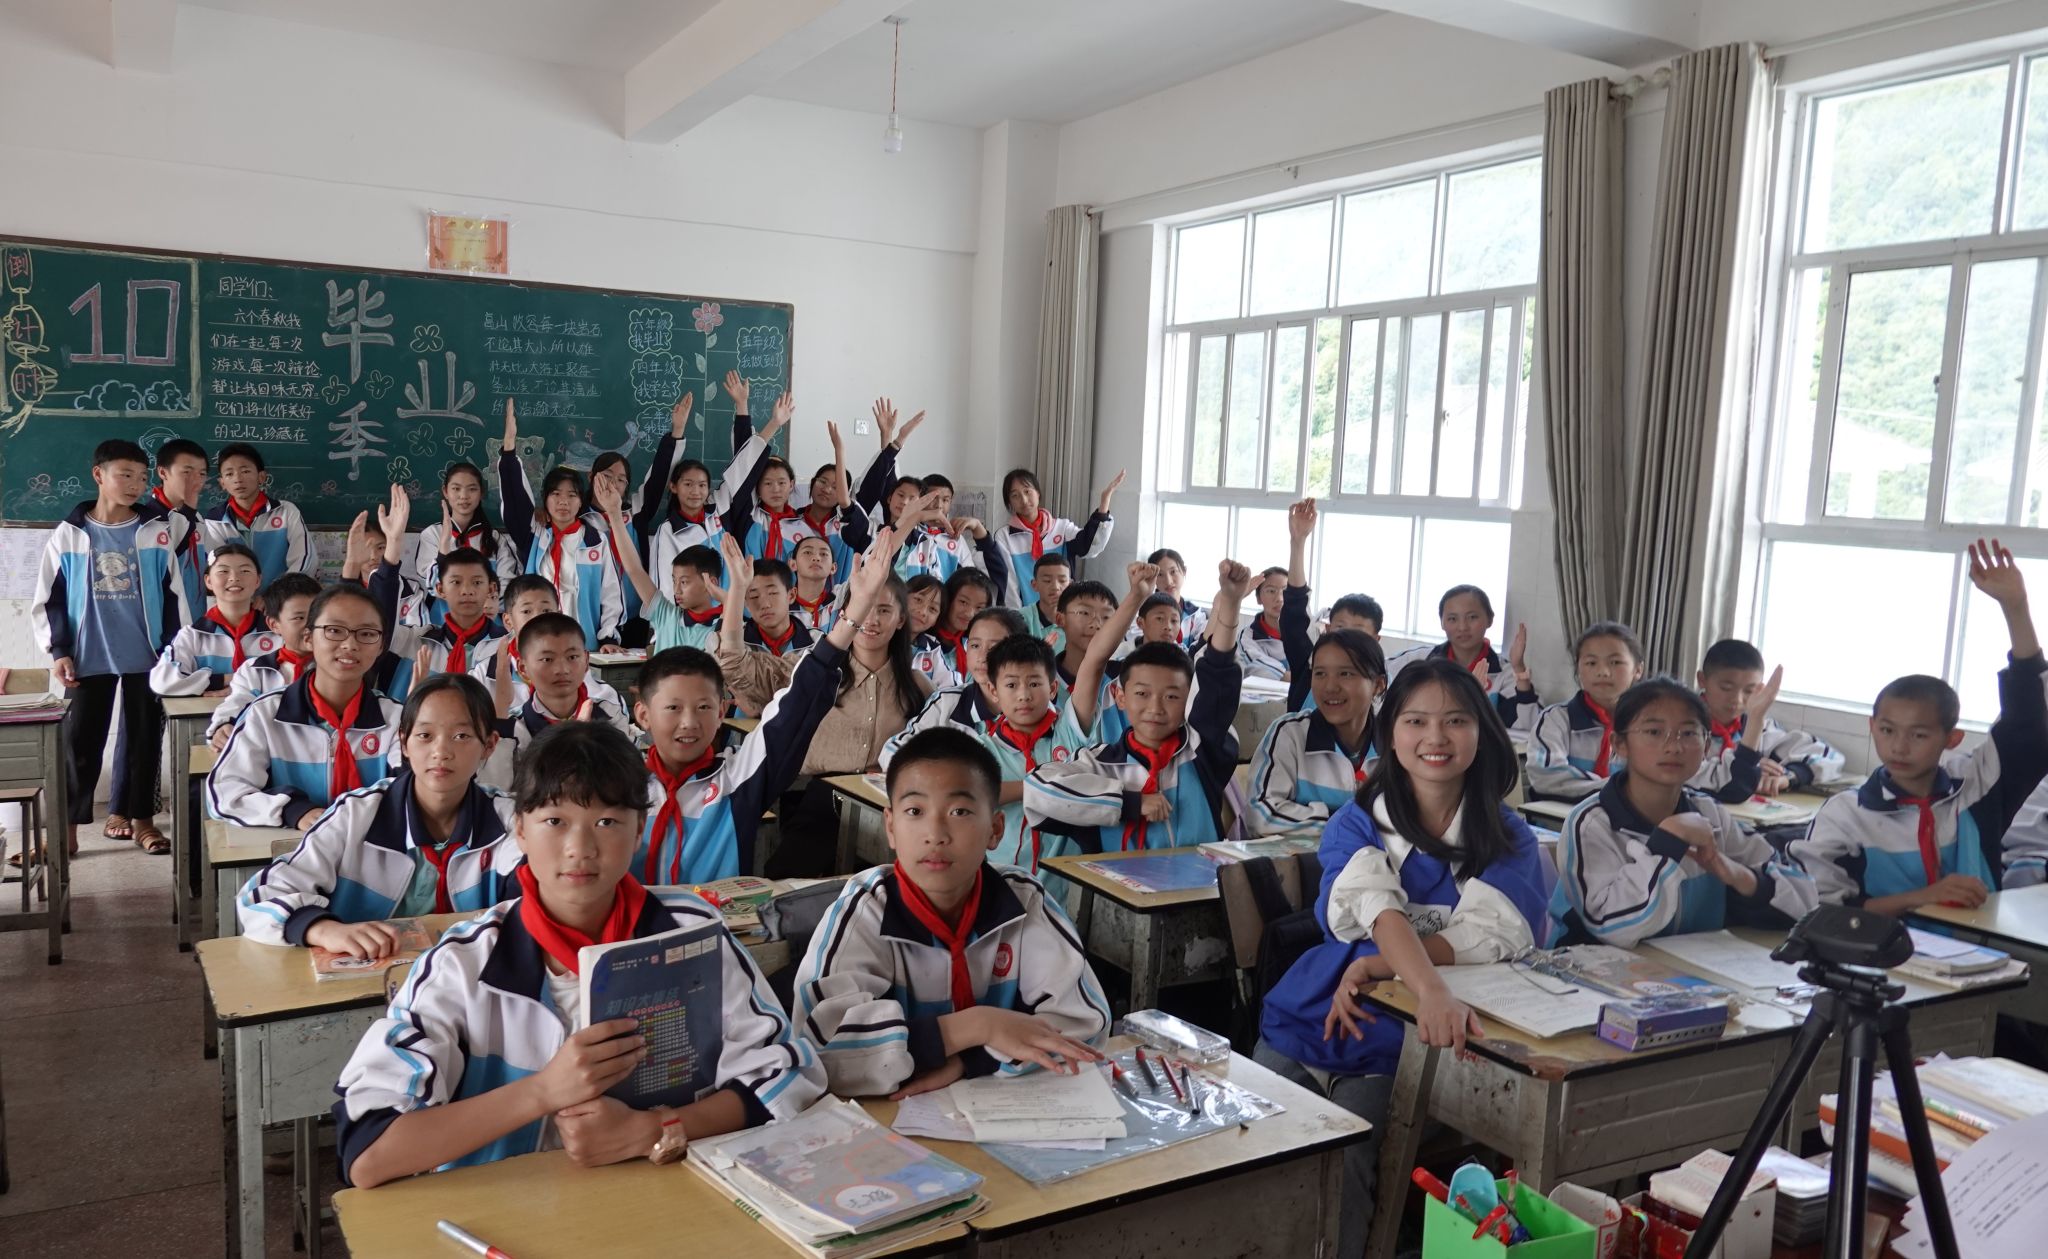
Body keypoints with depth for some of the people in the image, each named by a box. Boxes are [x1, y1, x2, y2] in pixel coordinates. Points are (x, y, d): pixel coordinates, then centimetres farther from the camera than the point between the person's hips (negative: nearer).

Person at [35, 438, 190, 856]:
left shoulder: (157, 531, 3)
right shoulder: (68, 535, 3)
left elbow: (173, 595, 5)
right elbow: (48, 599, 5)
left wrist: (176, 650, 1)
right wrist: (58, 652, -3)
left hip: (146, 656, 1)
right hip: (88, 657, 0)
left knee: (143, 738, 7)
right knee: (81, 740, 3)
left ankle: (137, 816, 18)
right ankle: (66, 822, 11)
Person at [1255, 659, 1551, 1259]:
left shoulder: (1509, 842, -2)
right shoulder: (1356, 823, -3)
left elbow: (1482, 937, -16)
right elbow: (1382, 914, -22)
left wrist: (1376, 968, -28)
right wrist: (1432, 991, -41)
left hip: (1393, 1048, -1)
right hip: (1305, 1024, 1)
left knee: (1340, 1171, -21)